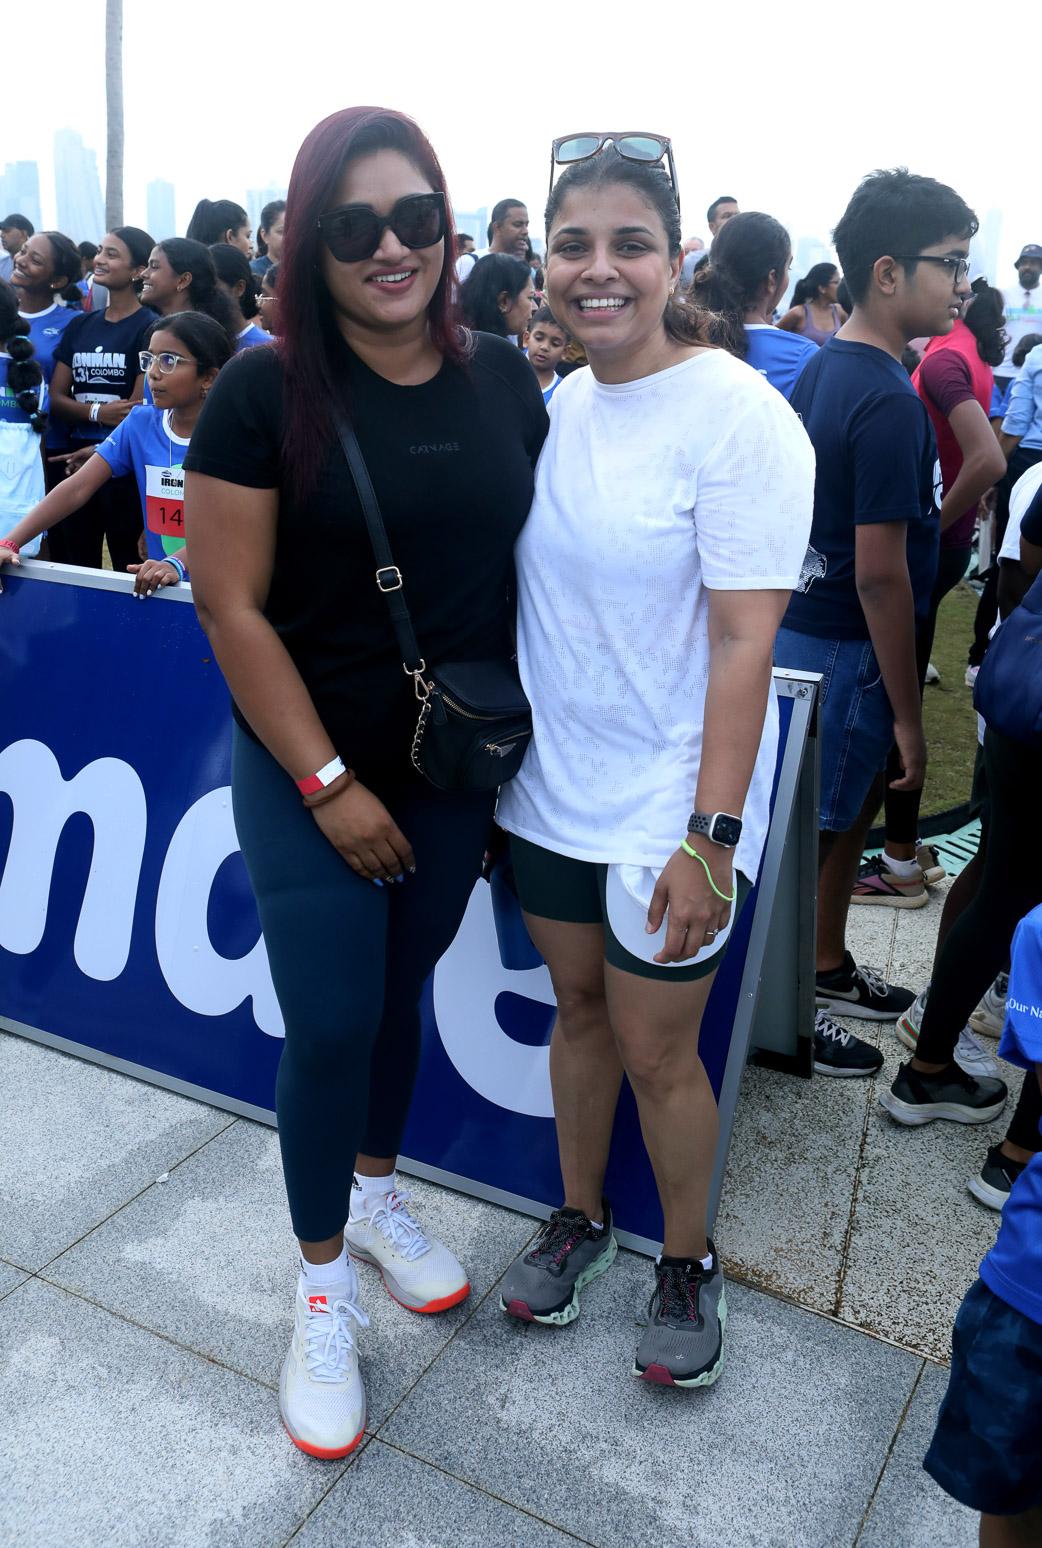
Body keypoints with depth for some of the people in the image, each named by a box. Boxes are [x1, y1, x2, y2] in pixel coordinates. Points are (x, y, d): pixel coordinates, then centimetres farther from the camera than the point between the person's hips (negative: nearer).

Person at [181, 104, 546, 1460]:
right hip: (310, 771, -3)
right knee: (331, 1026, 2)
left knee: (404, 992, 18)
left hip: (459, 764, 4)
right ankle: (322, 1288, 27)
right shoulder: (266, 391, -12)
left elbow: (534, 568, 6)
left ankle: (375, 1193, 45)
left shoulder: (502, 380, -1)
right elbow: (232, 606, -12)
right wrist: (329, 786, -14)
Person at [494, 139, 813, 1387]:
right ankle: (579, 1217, 42)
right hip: (552, 781, 6)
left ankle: (687, 1261, 34)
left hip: (669, 804, -5)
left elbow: (743, 641, -19)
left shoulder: (736, 415, -15)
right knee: (578, 1005, 19)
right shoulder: (556, 405, 5)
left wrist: (712, 837, -21)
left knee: (654, 1051, 6)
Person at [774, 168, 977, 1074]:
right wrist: (909, 715, -18)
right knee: (818, 828, 4)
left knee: (849, 809, 21)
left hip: (805, 621, 9)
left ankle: (829, 969, 40)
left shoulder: (823, 370, 8)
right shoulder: (889, 401, -21)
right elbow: (880, 571, -23)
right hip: (846, 650, -9)